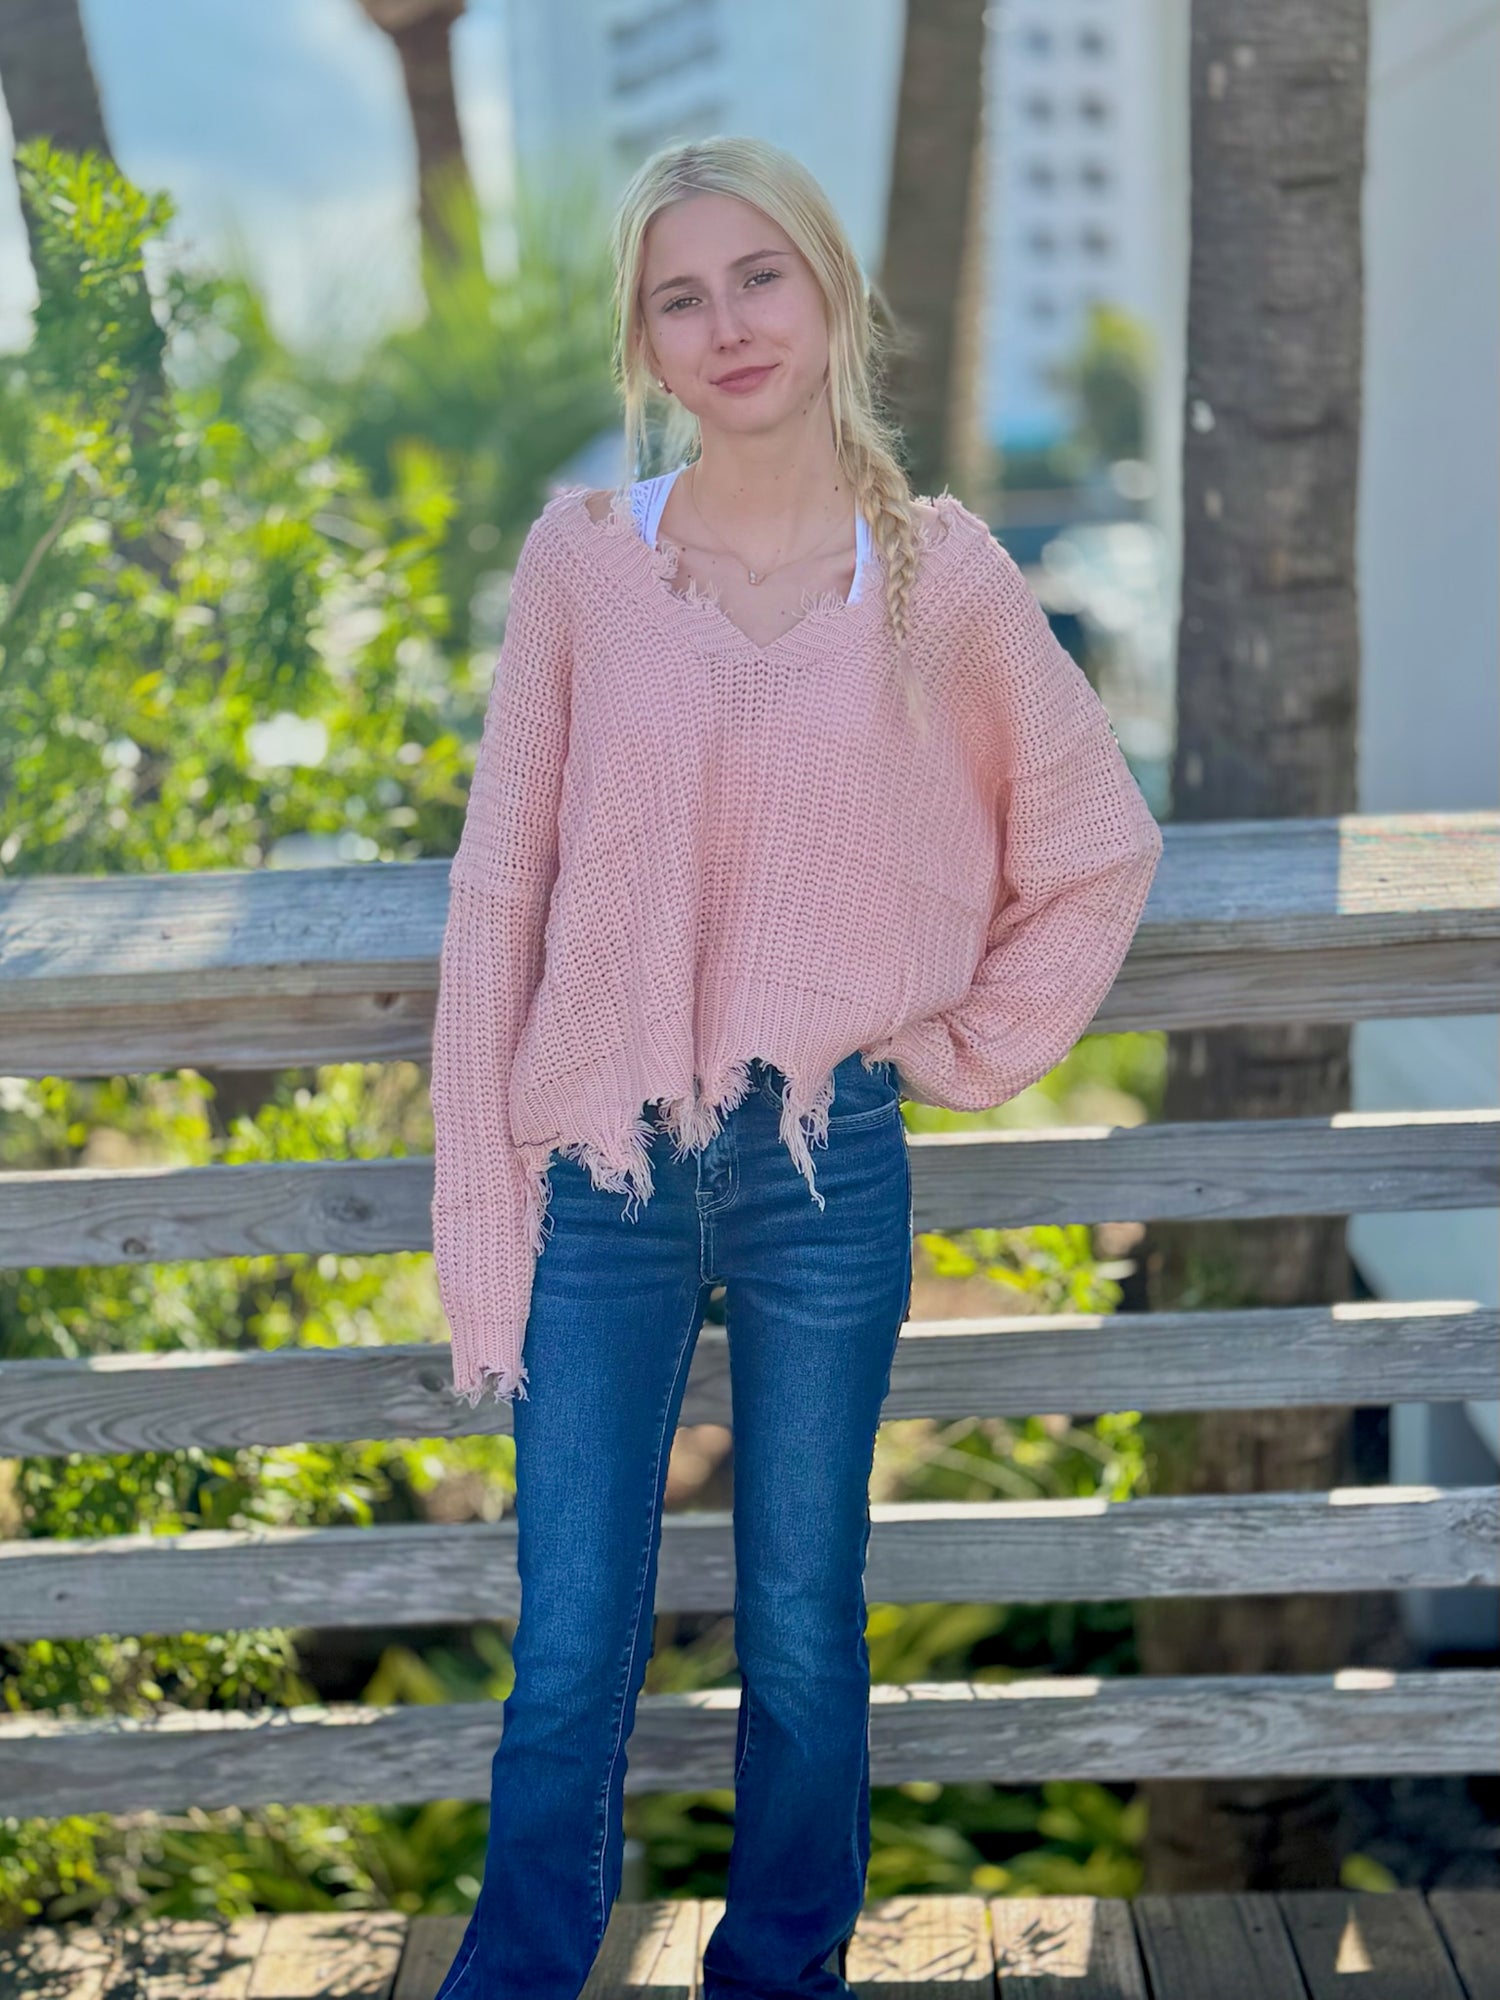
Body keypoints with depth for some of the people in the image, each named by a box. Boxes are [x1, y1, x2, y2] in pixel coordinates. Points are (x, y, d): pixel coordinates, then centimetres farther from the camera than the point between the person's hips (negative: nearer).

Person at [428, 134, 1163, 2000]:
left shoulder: (940, 572, 0)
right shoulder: (579, 556, 0)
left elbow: (1101, 847, 11)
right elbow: (498, 893, 0)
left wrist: (969, 1046, 4)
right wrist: (480, 1217, -3)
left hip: (825, 1167, 0)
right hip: (601, 1170, 0)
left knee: (802, 1638, 13)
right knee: (569, 1659, 5)